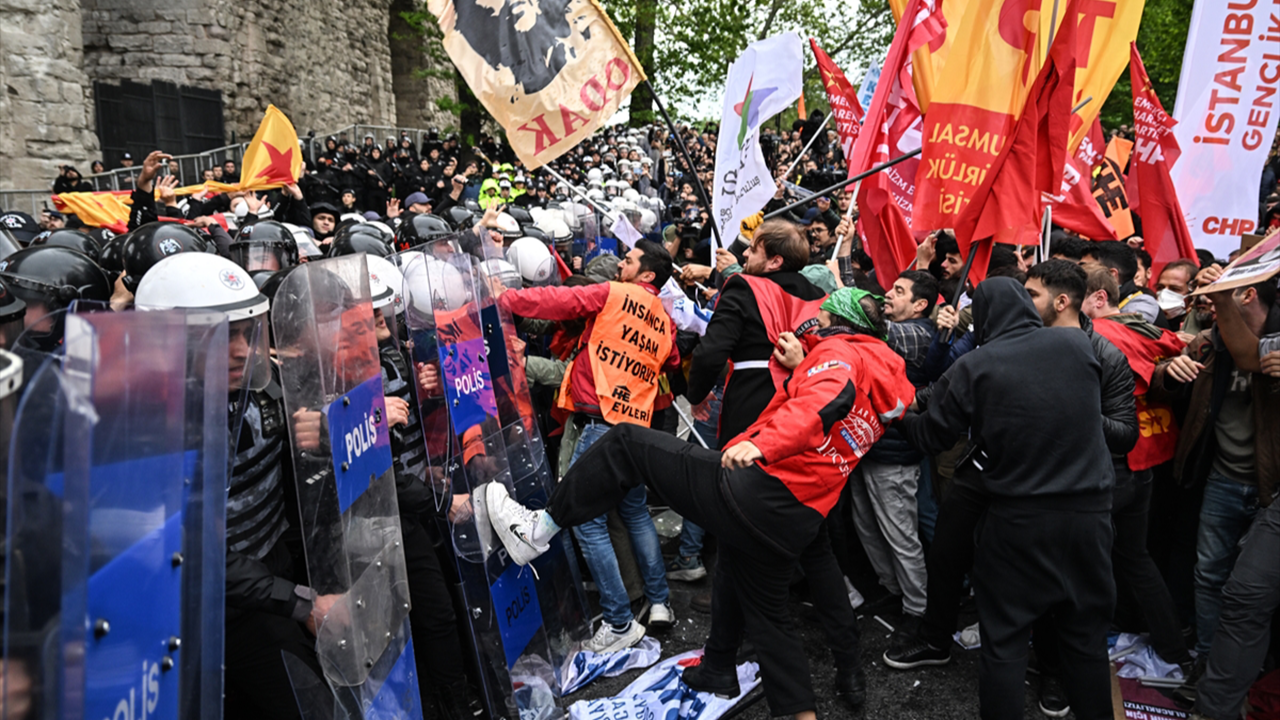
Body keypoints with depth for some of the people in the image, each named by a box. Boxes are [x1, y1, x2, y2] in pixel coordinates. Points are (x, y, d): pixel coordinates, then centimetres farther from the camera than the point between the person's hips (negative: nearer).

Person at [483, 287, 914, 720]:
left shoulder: (840, 352, -2)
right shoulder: (879, 379, 23)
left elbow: (824, 400, -24)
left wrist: (762, 444, -40)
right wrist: (799, 366, 27)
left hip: (757, 491, -9)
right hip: (792, 525, 9)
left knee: (627, 443, -3)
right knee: (765, 615, 27)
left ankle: (539, 530, -3)